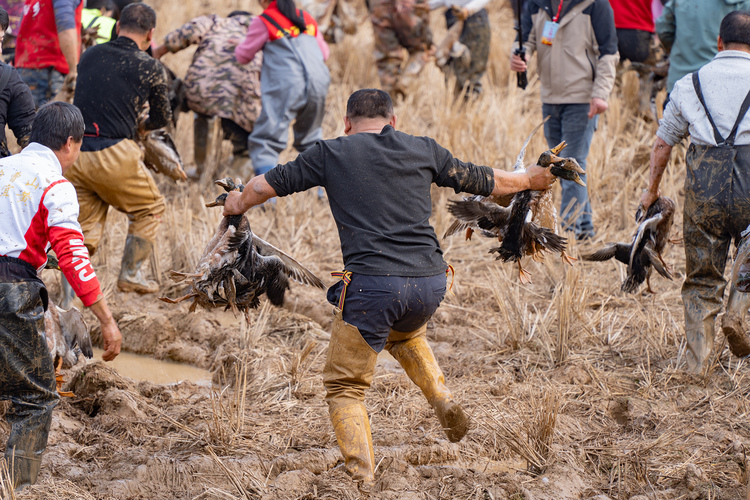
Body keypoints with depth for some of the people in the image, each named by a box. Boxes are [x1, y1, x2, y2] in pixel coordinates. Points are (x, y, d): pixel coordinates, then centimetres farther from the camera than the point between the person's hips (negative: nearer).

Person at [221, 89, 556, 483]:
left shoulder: (331, 154, 8)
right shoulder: (423, 150, 14)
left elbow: (268, 184, 17)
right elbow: (481, 180, 25)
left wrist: (239, 204, 39)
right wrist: (529, 180, 44)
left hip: (372, 284, -4)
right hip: (430, 282, 4)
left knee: (345, 386, 8)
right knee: (406, 335, 37)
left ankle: (361, 476, -9)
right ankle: (443, 399, 15)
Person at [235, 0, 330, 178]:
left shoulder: (263, 21, 4)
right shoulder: (308, 19, 20)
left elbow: (243, 56, 10)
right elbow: (324, 53, 28)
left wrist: (239, 46, 32)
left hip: (286, 86, -5)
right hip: (318, 84, 5)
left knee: (265, 143, -6)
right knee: (310, 139, 23)